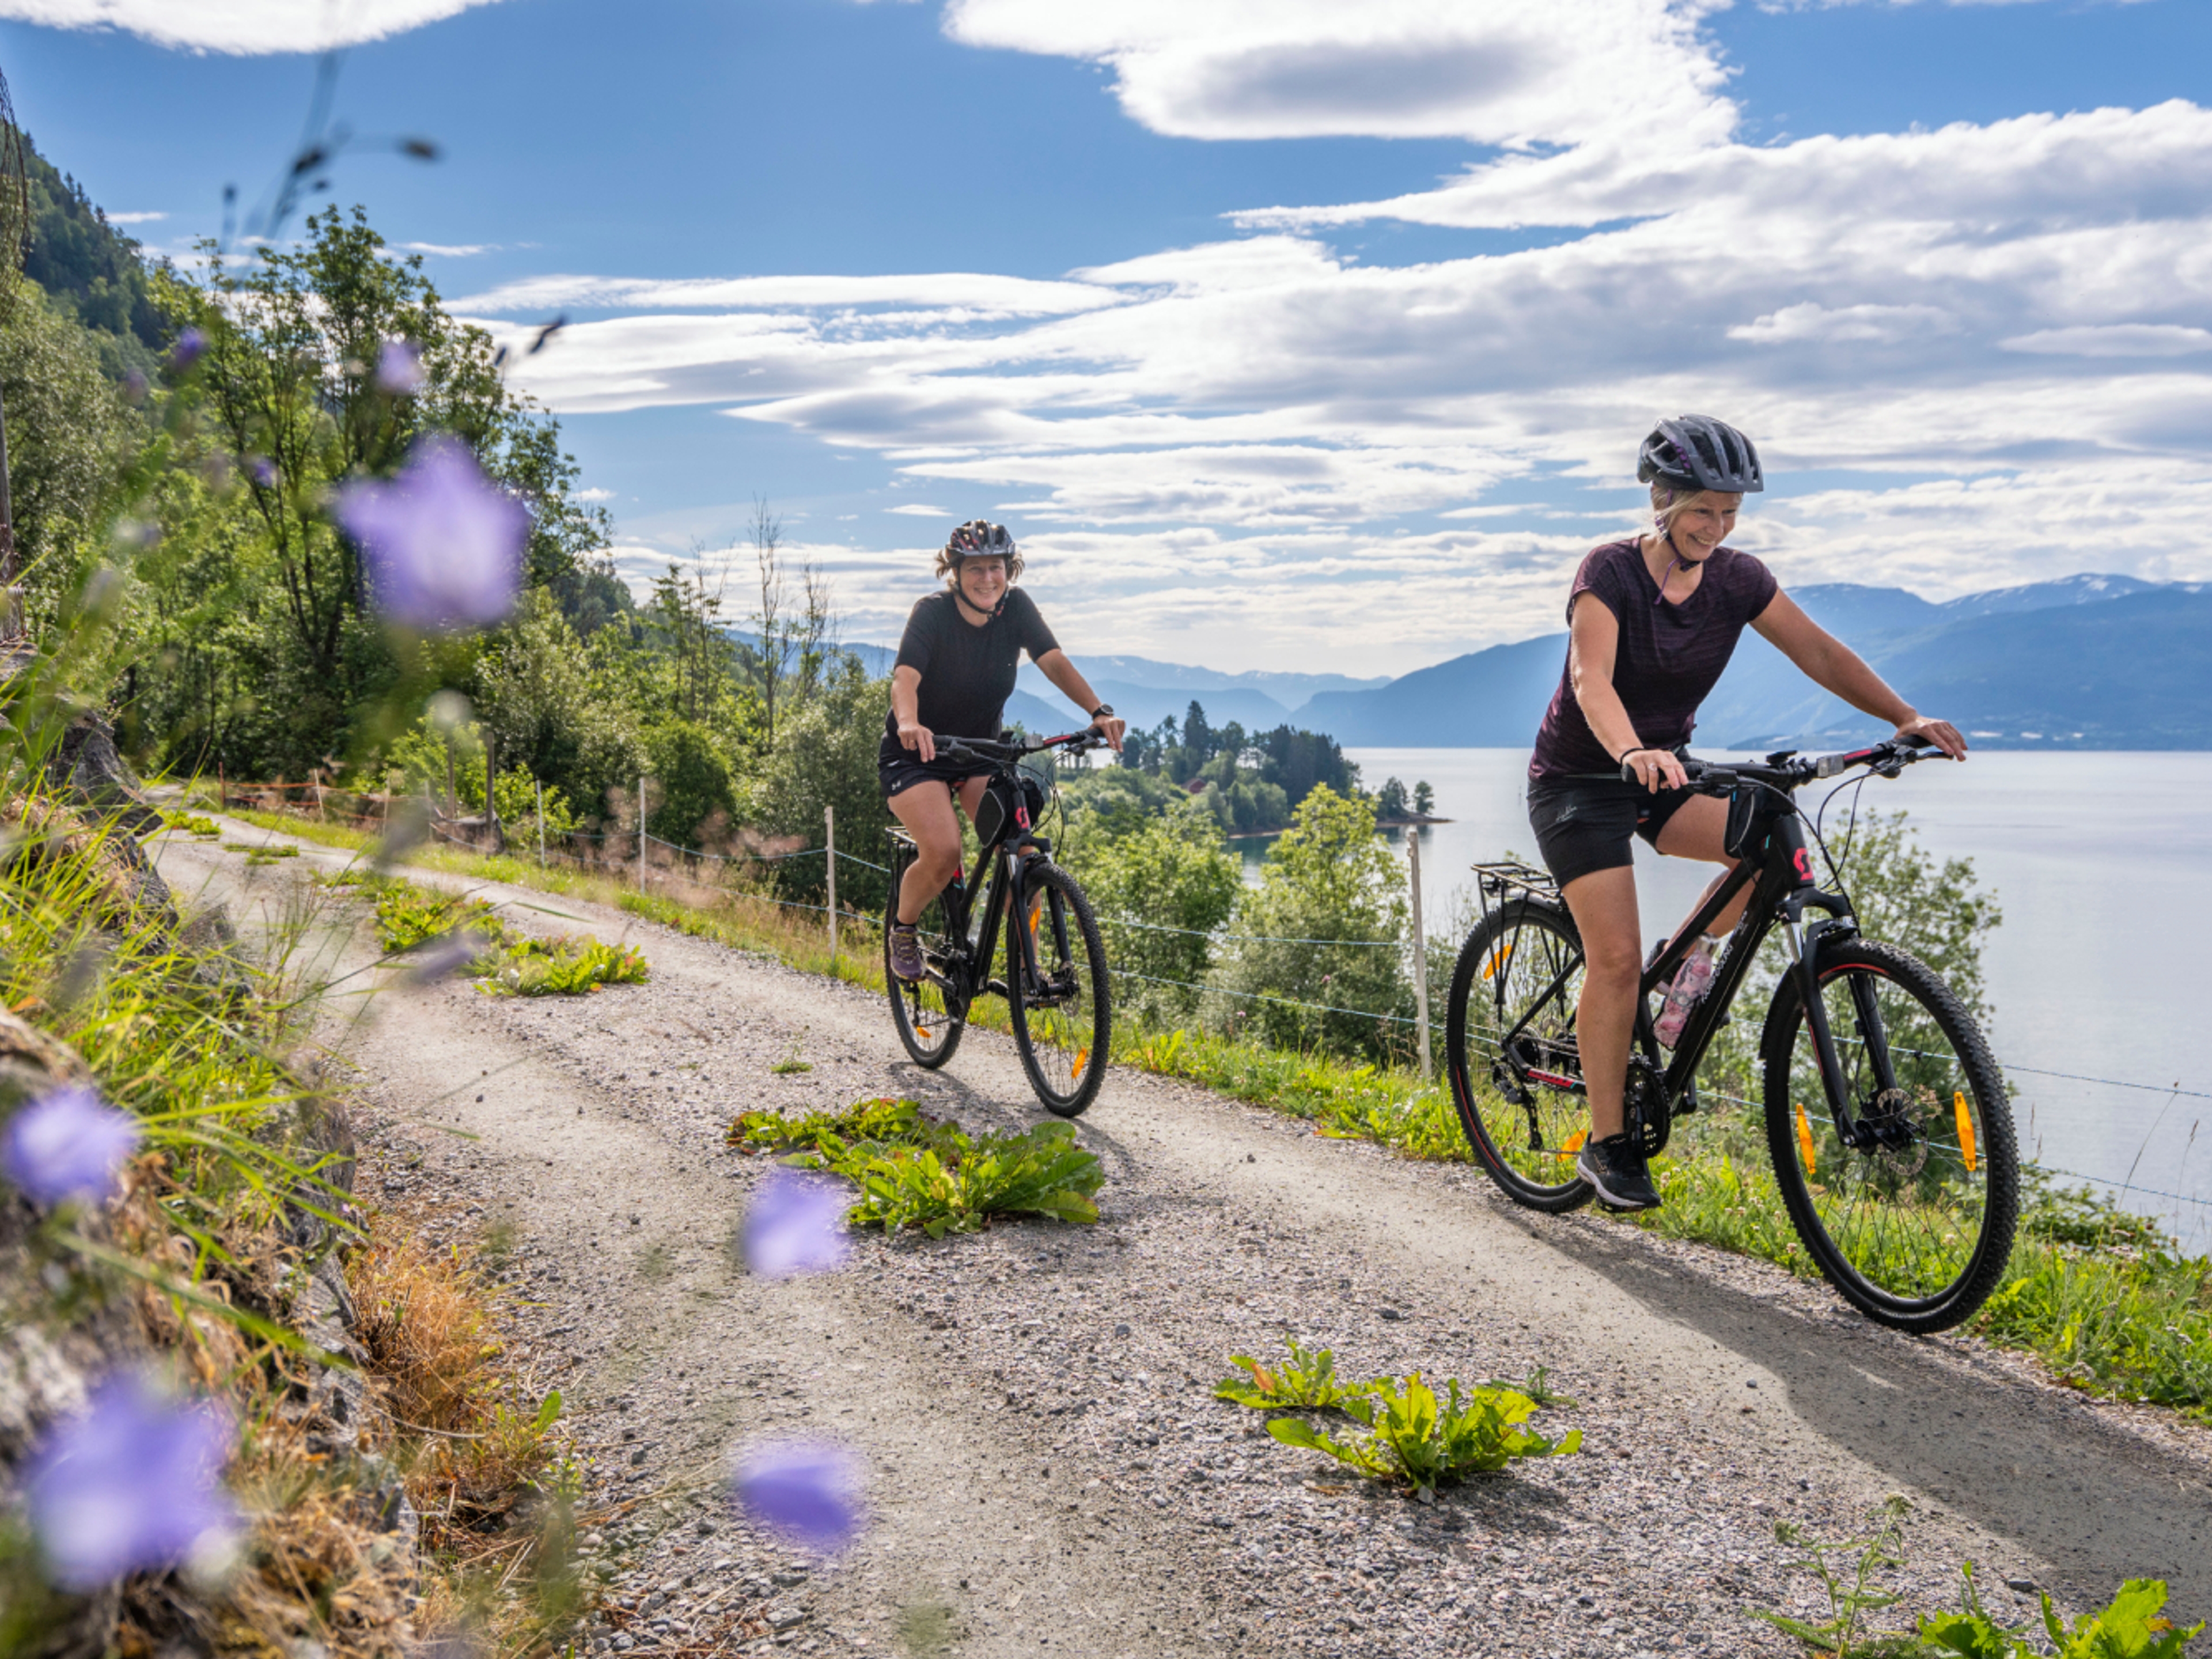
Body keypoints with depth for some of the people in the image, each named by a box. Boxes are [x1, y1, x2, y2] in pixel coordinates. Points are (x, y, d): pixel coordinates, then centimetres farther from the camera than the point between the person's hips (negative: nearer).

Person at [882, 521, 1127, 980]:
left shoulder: (1016, 606, -10)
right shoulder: (932, 612, -20)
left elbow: (1053, 661, -21)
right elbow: (905, 677, -35)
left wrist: (1100, 711, -38)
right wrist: (909, 723, -57)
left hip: (981, 751, 4)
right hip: (916, 754, -4)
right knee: (942, 853, -24)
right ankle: (903, 929, 6)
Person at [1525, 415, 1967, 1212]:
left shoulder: (1736, 578, -5)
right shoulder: (1609, 572, -20)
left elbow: (1819, 650, -7)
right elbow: (1592, 680, -35)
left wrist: (1906, 716, -21)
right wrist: (1632, 753, -54)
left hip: (1663, 772, 5)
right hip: (1578, 781, -5)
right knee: (1616, 958, -13)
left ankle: (1690, 959, 2)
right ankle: (1607, 1145, -1)